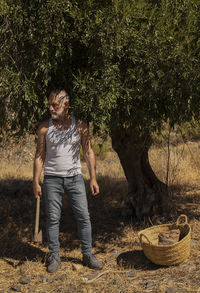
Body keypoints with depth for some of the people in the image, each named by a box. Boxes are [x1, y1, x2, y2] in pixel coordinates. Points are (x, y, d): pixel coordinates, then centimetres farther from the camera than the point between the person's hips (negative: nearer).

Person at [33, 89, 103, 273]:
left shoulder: (80, 126, 1)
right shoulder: (44, 128, 0)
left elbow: (88, 153, 4)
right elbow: (39, 156, 3)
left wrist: (93, 178, -2)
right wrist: (36, 182, -2)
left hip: (75, 177, 1)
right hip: (52, 179, 0)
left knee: (84, 217, 1)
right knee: (53, 219, 4)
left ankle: (88, 254, 14)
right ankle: (54, 256, 16)